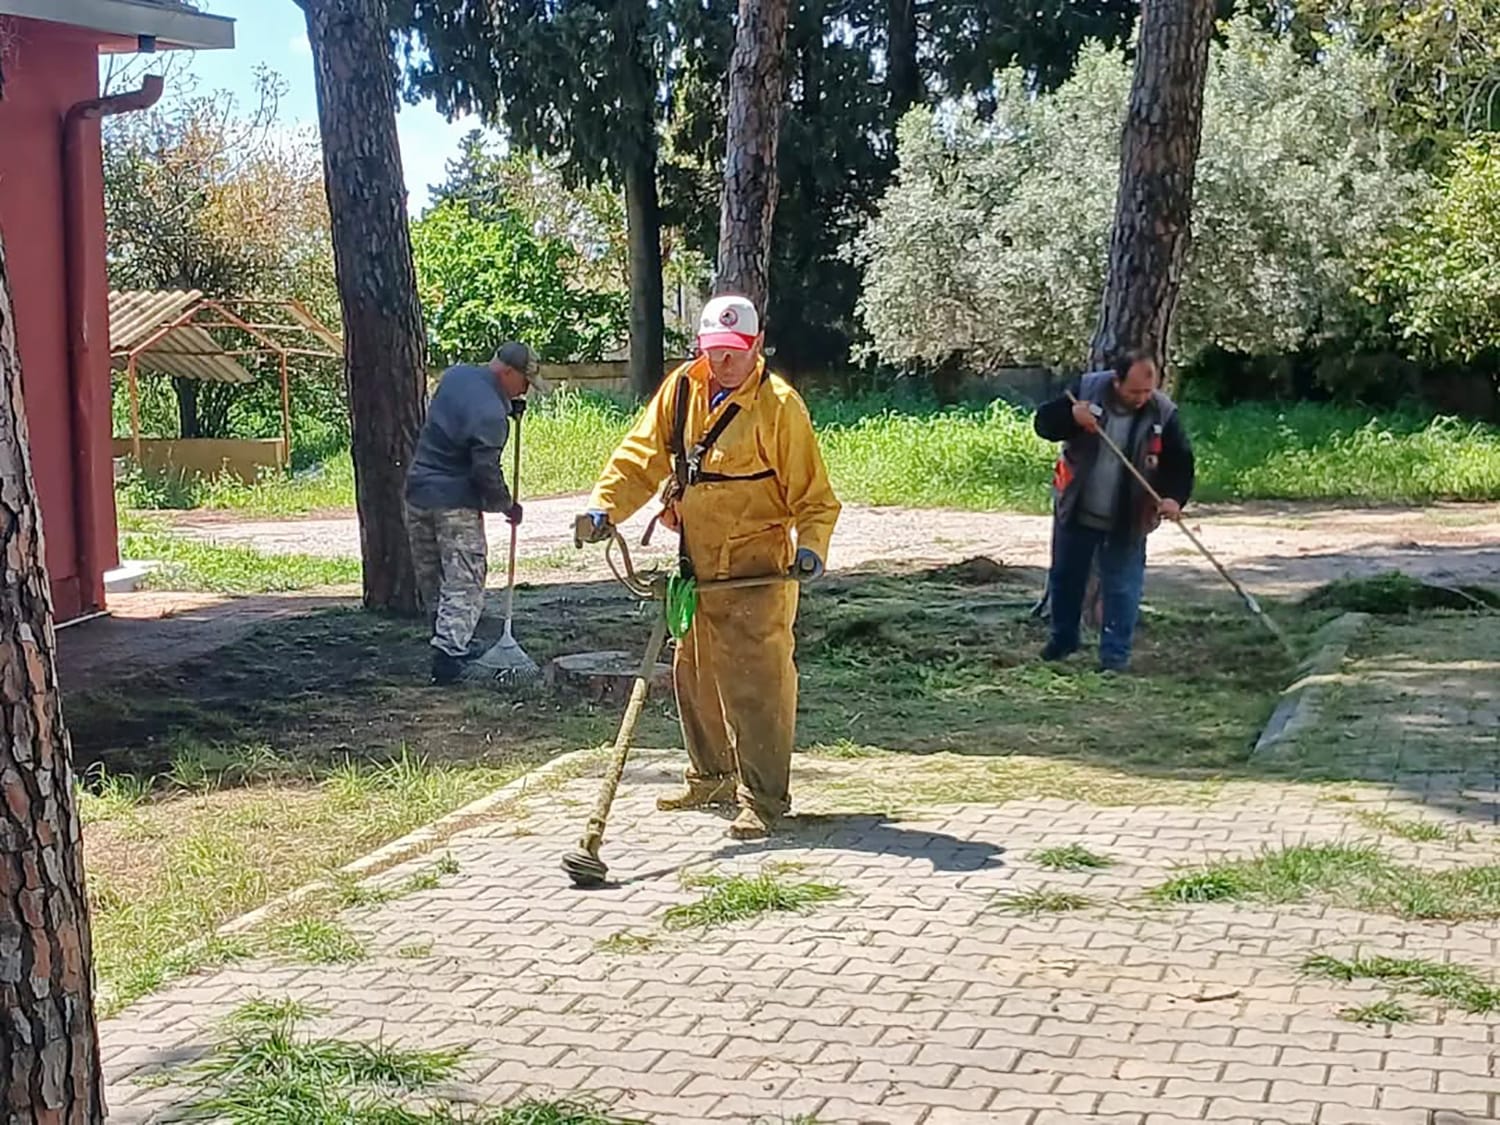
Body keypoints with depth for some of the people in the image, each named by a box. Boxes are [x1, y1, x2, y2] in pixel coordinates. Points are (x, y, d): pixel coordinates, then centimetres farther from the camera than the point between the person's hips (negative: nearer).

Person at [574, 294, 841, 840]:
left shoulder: (777, 403, -13)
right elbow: (641, 456, 6)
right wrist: (604, 507, -8)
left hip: (757, 569, -7)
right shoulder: (680, 390, 3)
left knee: (755, 682, -8)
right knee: (694, 674, 17)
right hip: (697, 563, 7)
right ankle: (712, 777, 33)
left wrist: (810, 545, -25)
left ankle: (763, 797, 0)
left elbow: (812, 491, -11)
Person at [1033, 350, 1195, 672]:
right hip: (1076, 511, 2)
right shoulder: (1088, 389, -11)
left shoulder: (1164, 414, -12)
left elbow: (1181, 463, -8)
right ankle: (1063, 639, 35)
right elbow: (1044, 423, -6)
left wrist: (1174, 498, -26)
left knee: (1122, 587, -1)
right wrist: (1071, 415, -27)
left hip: (1127, 521, -2)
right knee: (1065, 576, 16)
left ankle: (1115, 657, 7)